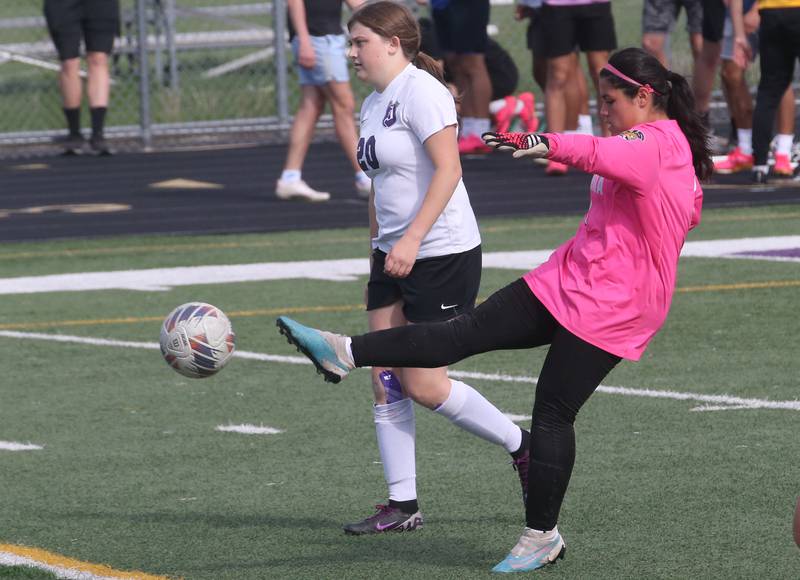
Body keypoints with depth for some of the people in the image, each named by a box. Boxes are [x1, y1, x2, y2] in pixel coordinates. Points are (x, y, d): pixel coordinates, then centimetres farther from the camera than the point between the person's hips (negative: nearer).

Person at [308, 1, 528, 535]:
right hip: (394, 254, 9)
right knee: (386, 381, 3)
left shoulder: (420, 90, -14)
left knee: (423, 384, -8)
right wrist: (378, 247, 23)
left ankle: (522, 446, 11)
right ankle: (402, 505, 7)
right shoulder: (373, 104, 13)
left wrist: (412, 239, -27)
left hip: (443, 254, -9)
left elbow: (448, 169, -22)